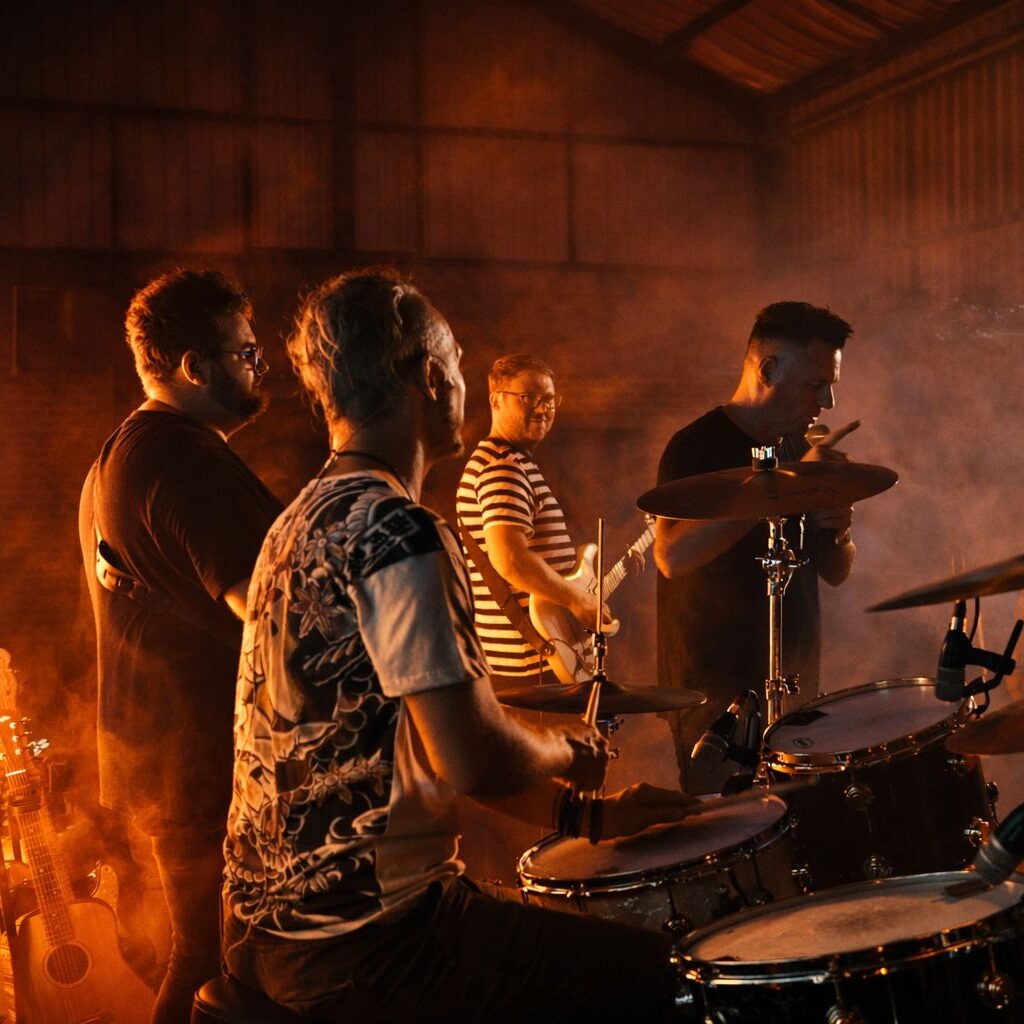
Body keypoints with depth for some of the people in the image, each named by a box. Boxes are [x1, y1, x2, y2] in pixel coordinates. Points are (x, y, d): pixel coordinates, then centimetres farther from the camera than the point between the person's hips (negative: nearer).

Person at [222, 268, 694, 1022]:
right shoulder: (391, 527, -19)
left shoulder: (308, 518, 11)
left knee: (591, 945, 26)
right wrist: (566, 752, -2)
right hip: (360, 942, -10)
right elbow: (472, 759, -24)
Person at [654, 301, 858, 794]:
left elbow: (835, 573, 18)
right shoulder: (698, 447, -12)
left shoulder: (797, 452, 12)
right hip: (718, 693, -7)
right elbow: (672, 556, -29)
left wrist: (838, 530, -6)